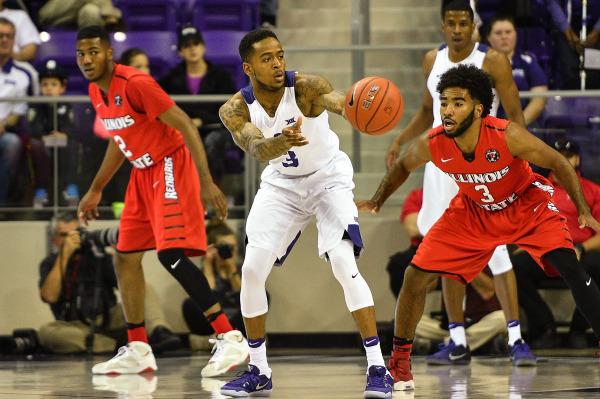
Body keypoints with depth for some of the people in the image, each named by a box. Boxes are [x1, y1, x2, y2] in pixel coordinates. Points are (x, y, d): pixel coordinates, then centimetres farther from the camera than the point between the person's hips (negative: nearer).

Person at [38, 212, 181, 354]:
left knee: (145, 289, -15)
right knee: (46, 332, -34)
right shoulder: (50, 263, 5)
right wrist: (64, 255, -16)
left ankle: (160, 332, -43)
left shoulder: (97, 253, 7)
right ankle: (120, 346, -39)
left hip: (109, 320, 2)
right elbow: (49, 296, -15)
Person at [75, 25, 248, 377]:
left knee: (171, 254, -21)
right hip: (143, 174, 10)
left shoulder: (136, 84, -21)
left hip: (170, 168, -10)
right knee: (126, 258, 10)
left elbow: (185, 126, -22)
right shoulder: (96, 92, 7)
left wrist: (207, 182, -29)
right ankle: (138, 351, 19)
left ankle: (231, 339, -20)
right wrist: (95, 191, 27)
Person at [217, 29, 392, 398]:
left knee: (344, 263, -21)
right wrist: (282, 141, -61)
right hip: (281, 184, 4)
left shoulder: (305, 87, -26)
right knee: (252, 270, -4)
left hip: (328, 177, -4)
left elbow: (334, 99, -49)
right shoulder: (235, 110, -18)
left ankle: (378, 369, -16)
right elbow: (257, 149, -38)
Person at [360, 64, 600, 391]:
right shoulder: (431, 144, -24)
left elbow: (558, 164, -21)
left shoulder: (507, 136, -34)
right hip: (473, 211, 3)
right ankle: (399, 362, 13)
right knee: (415, 276, -5)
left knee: (570, 269, -22)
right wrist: (377, 201, -3)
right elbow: (403, 166, 2)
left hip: (526, 205, -3)